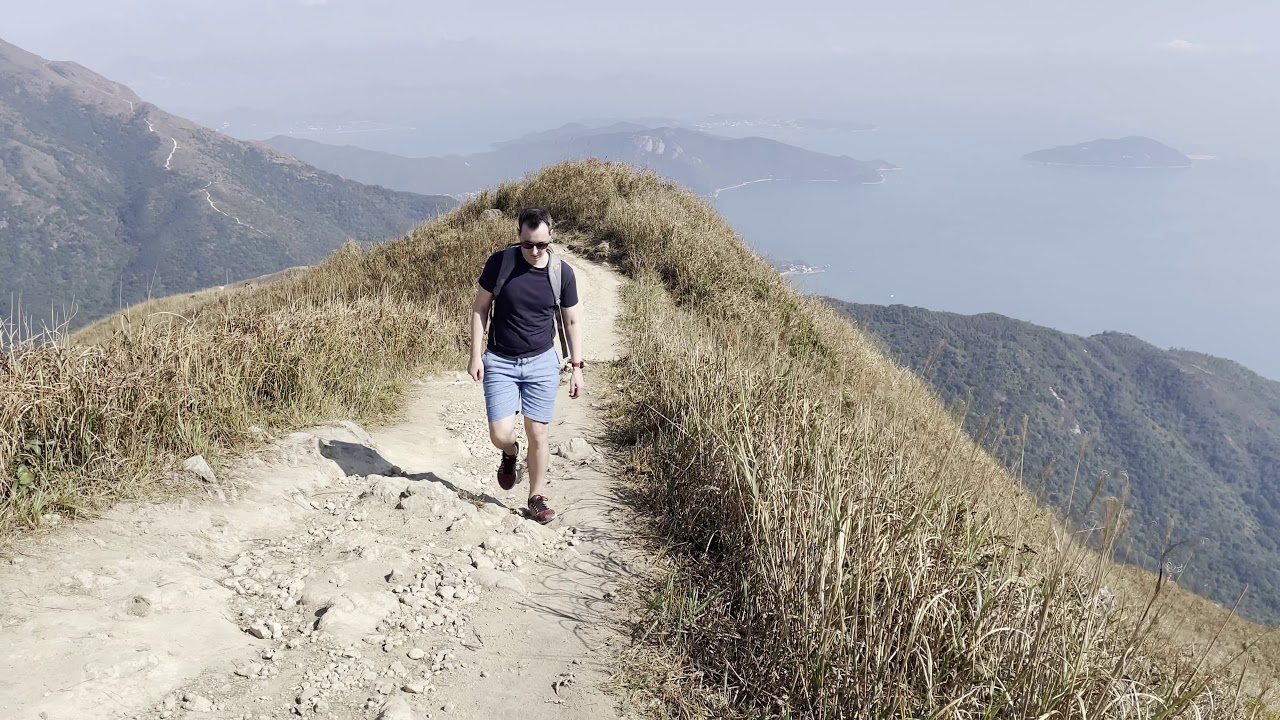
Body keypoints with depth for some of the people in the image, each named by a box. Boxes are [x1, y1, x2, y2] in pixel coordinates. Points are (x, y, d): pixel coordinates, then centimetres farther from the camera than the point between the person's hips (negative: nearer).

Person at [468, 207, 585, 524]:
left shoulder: (562, 273, -7)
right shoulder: (499, 263, -11)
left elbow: (572, 321, 4)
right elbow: (480, 307, 0)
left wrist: (577, 366, 0)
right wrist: (476, 354, -5)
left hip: (542, 362, 1)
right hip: (500, 362, 0)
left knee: (537, 433, 2)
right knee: (500, 434, -6)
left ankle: (537, 498, 20)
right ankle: (510, 454, 32)